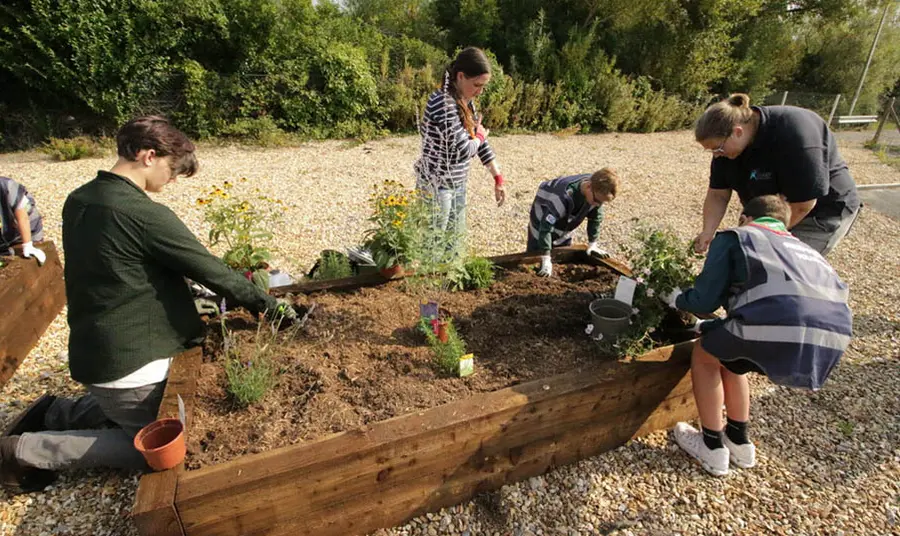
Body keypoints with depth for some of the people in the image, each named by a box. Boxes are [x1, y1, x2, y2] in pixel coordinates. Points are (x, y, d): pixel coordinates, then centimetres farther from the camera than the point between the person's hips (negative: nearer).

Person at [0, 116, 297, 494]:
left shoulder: (77, 201, 4)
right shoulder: (146, 215, -24)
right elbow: (214, 272, -20)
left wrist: (180, 300, 16)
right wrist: (272, 309, -9)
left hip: (91, 350, 9)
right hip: (128, 360, -9)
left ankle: (56, 414, 22)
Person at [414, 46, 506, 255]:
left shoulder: (466, 101, 6)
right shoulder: (443, 103, -22)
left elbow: (481, 140, 11)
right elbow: (462, 150, -24)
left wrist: (498, 178, 8)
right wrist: (479, 136, -2)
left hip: (457, 184, 9)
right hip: (436, 185, -9)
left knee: (455, 242, 18)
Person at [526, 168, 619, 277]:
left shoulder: (597, 193, -22)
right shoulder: (565, 196, -43)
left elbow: (595, 218, -2)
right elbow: (546, 227, -40)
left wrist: (592, 245, -1)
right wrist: (546, 260, -40)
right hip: (541, 229, -6)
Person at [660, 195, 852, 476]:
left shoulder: (735, 236, 19)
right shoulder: (803, 248, 37)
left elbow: (705, 300, 11)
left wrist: (677, 299, 35)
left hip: (778, 326, -7)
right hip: (834, 334, 7)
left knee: (704, 354, 23)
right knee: (726, 352, 31)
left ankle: (712, 449, 30)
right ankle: (738, 442, 41)